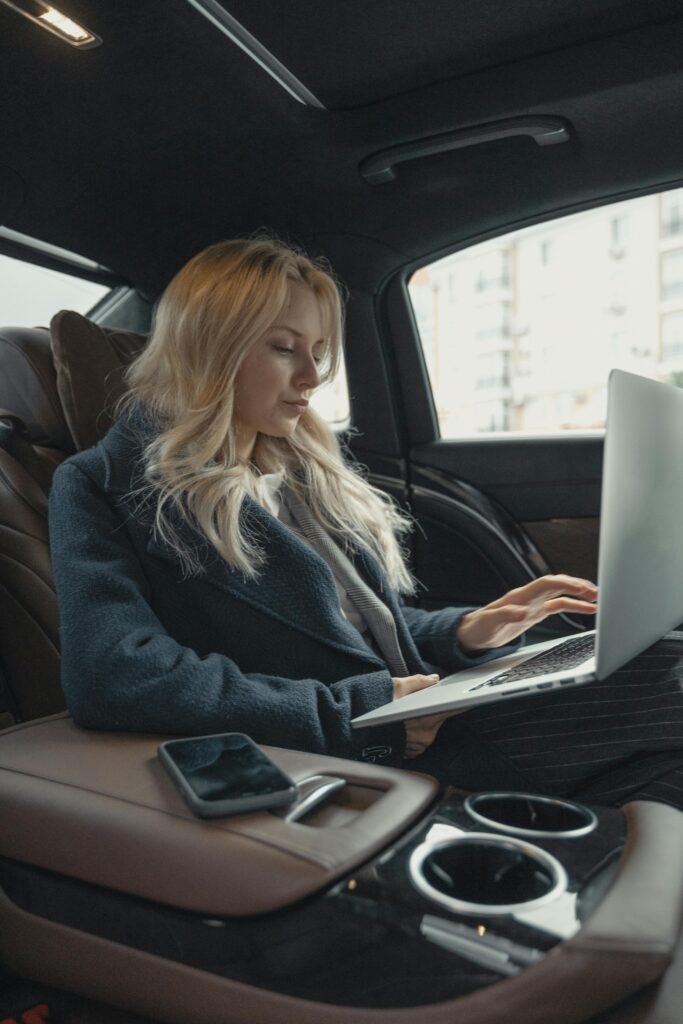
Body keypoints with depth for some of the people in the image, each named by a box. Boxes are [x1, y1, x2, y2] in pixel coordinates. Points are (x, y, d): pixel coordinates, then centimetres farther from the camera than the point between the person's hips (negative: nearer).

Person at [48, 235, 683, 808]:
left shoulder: (312, 472, 20)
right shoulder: (102, 487, -3)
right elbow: (111, 676, -20)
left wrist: (464, 631, 3)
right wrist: (353, 716, -17)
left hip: (416, 731, 8)